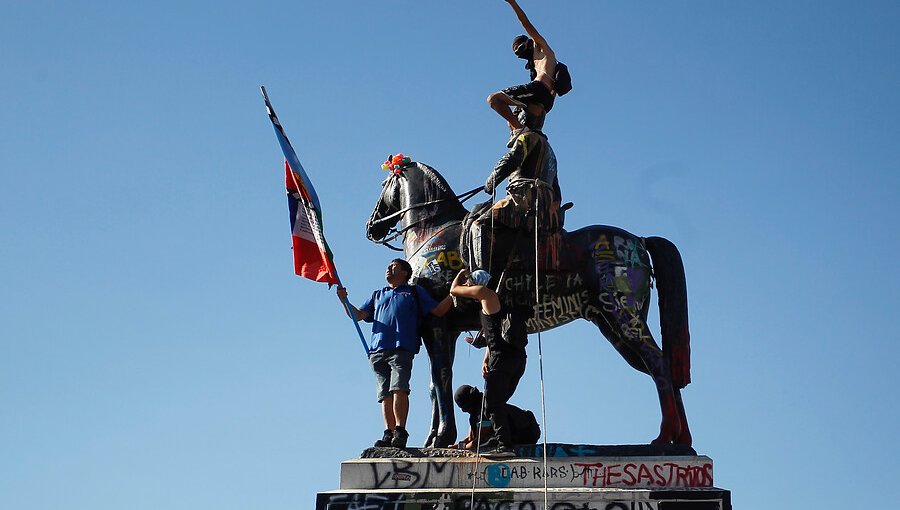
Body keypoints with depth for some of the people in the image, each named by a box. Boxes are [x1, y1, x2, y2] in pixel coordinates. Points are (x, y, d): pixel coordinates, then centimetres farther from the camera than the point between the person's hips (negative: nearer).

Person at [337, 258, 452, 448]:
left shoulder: (414, 292, 21)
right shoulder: (377, 295, 31)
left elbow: (438, 310, 15)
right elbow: (357, 315, 22)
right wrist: (344, 300, 7)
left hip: (402, 349, -4)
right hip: (378, 351, 4)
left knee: (399, 389, -20)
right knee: (385, 395, -3)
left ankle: (400, 432, -23)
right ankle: (389, 434, -4)